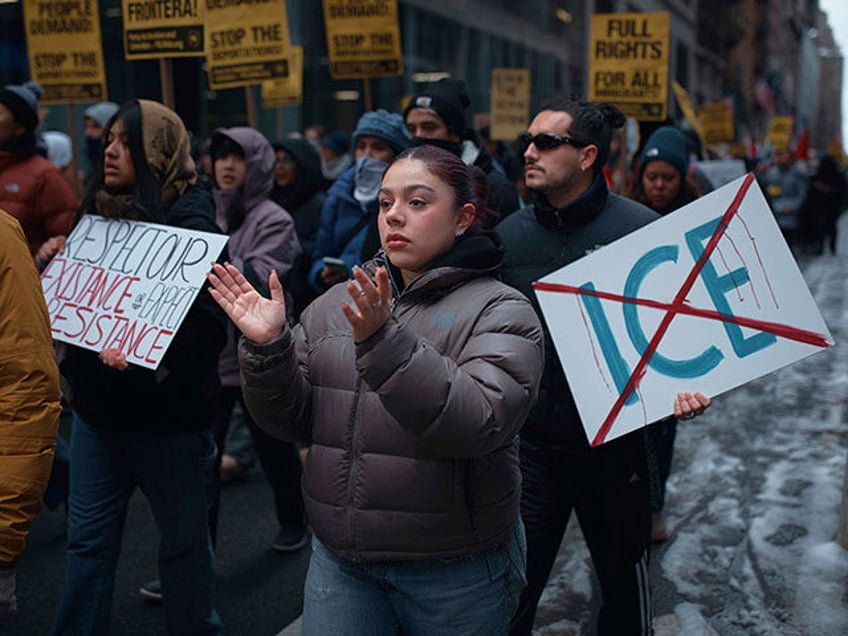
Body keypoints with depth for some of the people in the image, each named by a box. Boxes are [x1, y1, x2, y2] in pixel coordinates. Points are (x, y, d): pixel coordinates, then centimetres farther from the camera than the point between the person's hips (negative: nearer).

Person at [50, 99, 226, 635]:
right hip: (98, 408, 6)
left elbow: (207, 325, -20)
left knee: (184, 541, 10)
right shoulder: (100, 214, 9)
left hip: (167, 414, -6)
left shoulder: (190, 223, -12)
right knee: (89, 541, 14)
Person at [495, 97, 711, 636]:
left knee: (625, 580, 18)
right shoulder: (510, 235, 0)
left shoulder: (641, 228, -9)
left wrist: (686, 383, -19)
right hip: (530, 440, 2)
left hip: (616, 438, -1)